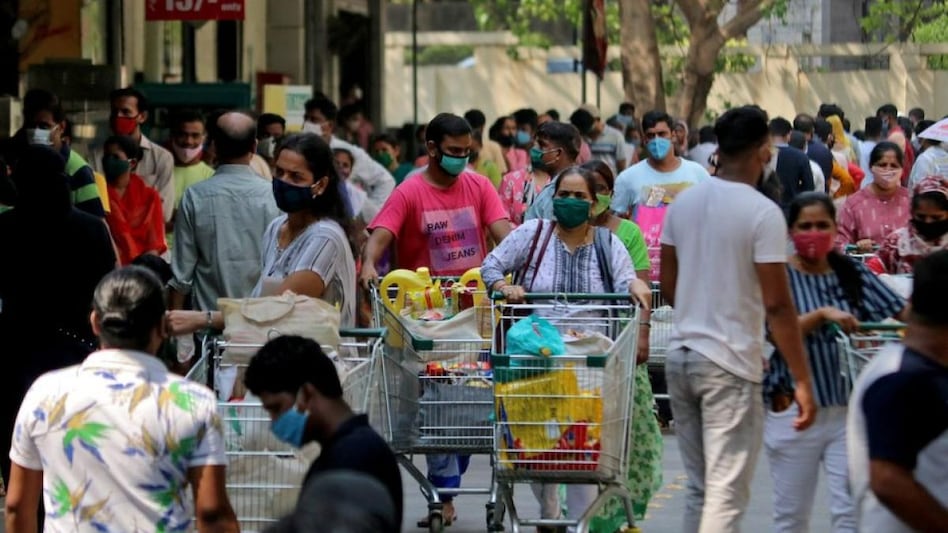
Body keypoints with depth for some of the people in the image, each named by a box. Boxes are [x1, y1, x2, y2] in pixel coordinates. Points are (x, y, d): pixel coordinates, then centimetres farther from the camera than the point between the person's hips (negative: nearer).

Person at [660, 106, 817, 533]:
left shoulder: (683, 203, 6)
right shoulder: (763, 212, -13)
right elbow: (777, 305, -16)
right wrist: (802, 380, -12)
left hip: (680, 355, 7)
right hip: (729, 365, -7)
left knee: (699, 488, 16)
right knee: (726, 495, -6)